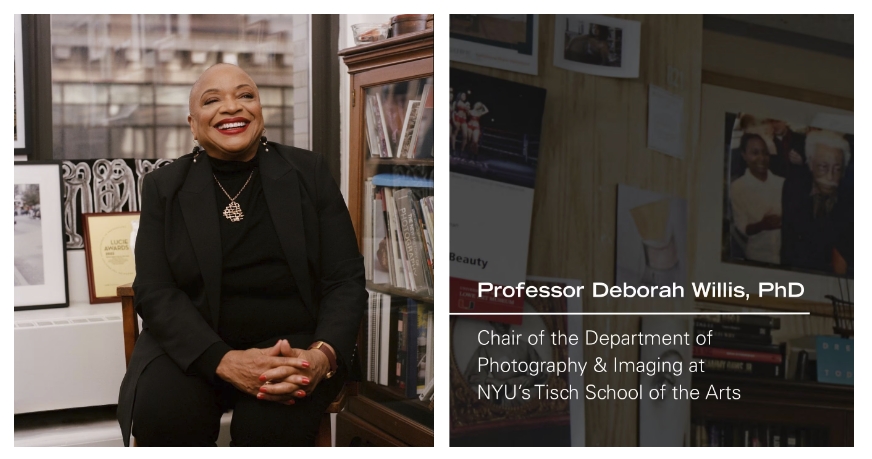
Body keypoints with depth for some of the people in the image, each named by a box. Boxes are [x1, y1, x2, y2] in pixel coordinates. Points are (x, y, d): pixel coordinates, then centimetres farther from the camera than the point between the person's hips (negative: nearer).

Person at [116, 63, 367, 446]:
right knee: (163, 415, -29)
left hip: (292, 339, 0)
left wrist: (324, 354, -19)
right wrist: (224, 360, -21)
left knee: (274, 424, -30)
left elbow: (346, 278, 2)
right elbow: (155, 291, -4)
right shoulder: (162, 186, 6)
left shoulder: (309, 171, 6)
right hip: (194, 345, 1)